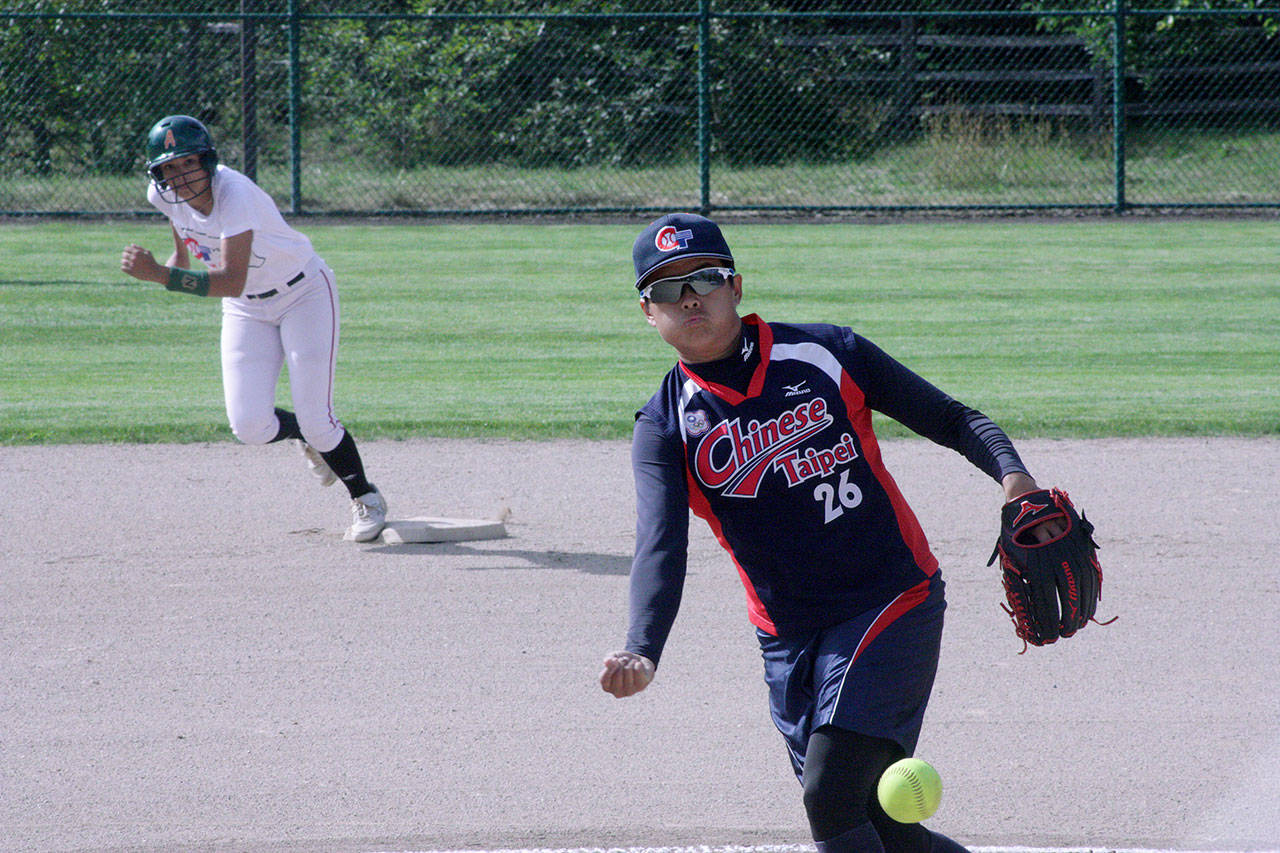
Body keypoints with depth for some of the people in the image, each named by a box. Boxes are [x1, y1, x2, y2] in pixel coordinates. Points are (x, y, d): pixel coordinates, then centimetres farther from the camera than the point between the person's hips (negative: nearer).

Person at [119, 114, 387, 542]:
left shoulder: (235, 194, -34)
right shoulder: (164, 195, -13)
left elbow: (232, 281, -44)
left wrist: (161, 275, -51)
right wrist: (175, 263, -6)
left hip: (304, 294, -5)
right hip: (247, 311, 5)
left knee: (316, 420, -10)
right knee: (250, 426, -10)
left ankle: (366, 499, 16)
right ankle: (307, 436, 24)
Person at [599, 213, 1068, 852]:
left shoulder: (825, 354, -1)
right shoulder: (665, 427, 0)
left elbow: (950, 418, 5)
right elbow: (661, 548, -15)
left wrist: (1011, 471, -17)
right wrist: (642, 654, -35)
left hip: (894, 604, -3)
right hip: (788, 641, 3)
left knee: (832, 797, -19)